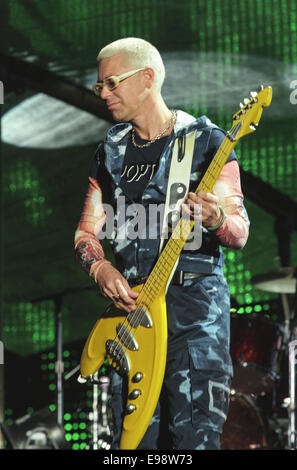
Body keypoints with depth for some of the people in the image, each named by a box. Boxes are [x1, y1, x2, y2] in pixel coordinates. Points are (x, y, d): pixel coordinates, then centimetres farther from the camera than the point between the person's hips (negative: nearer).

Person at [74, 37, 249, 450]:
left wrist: (217, 220, -27)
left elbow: (240, 234, -4)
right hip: (131, 304, 5)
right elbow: (86, 231, 17)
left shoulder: (206, 142, 0)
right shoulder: (111, 152, 14)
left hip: (195, 299, -5)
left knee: (193, 436, -11)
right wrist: (100, 268, -5)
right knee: (136, 437, 3)